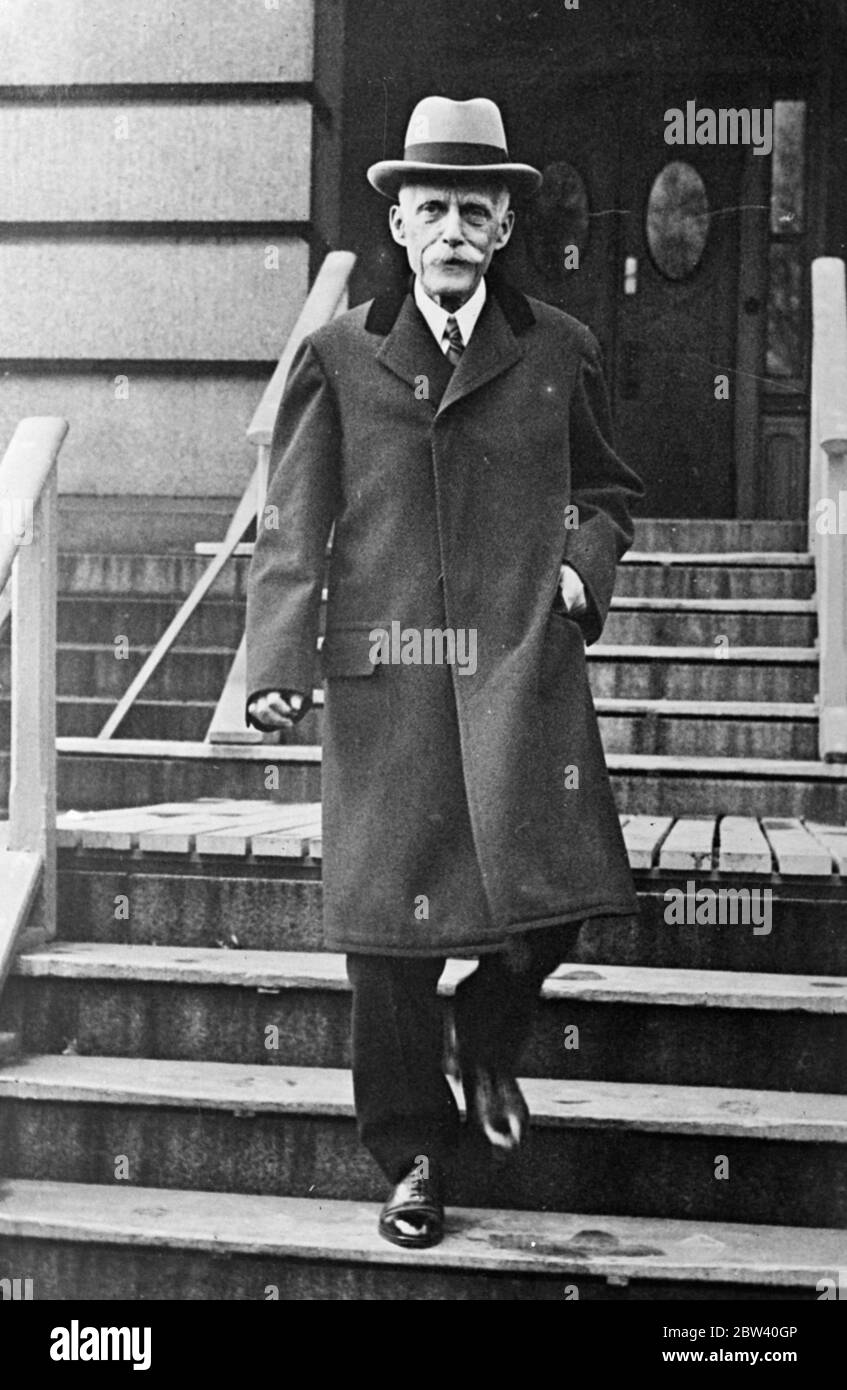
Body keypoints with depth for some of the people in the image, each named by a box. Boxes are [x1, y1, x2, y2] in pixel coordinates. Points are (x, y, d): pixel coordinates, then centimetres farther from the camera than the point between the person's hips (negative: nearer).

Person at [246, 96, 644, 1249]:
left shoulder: (559, 353, 11)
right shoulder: (339, 357, 7)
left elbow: (610, 492, 23)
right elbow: (292, 526, 3)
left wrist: (584, 565, 2)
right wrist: (279, 663, -8)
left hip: (524, 674, 1)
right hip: (383, 679, 0)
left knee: (549, 901, -9)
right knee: (388, 924, 2)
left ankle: (488, 1034, 27)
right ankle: (415, 1157, 21)